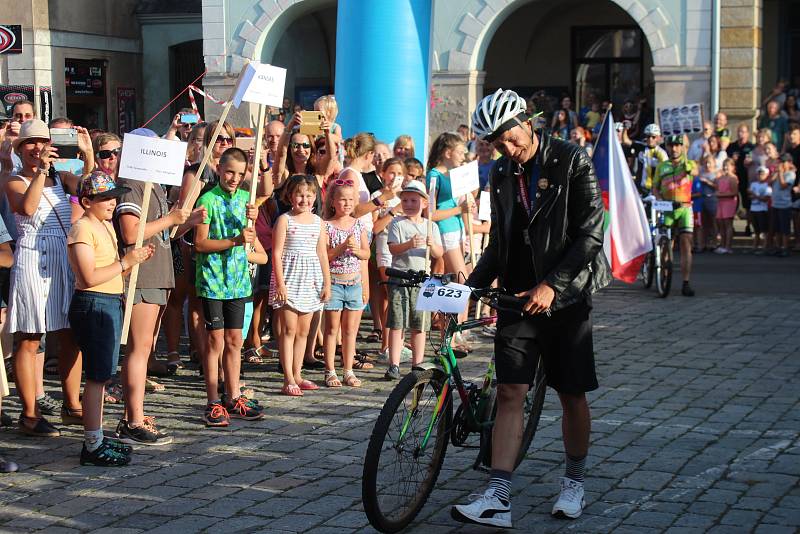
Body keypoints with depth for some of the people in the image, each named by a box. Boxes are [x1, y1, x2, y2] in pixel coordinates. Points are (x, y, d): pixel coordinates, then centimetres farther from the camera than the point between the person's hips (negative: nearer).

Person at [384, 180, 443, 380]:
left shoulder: (431, 226, 10)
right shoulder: (397, 223, 2)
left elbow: (439, 254, 4)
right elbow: (393, 248, -11)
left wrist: (432, 245, -18)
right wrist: (409, 244, -30)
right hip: (399, 278, -2)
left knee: (420, 326, 5)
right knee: (396, 324, -4)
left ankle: (417, 365, 14)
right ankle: (394, 365, -1)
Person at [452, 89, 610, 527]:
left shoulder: (572, 163, -9)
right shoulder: (501, 175, 8)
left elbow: (590, 233, -14)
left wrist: (550, 285, -20)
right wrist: (471, 286, 1)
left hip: (564, 295, -4)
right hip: (518, 295, 4)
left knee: (571, 394, 6)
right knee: (509, 393, -5)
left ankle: (574, 481, 26)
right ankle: (497, 500, -9)